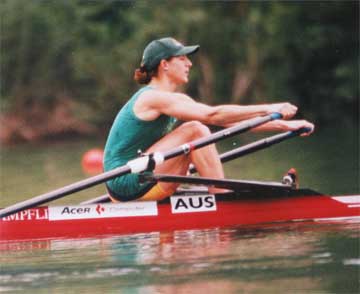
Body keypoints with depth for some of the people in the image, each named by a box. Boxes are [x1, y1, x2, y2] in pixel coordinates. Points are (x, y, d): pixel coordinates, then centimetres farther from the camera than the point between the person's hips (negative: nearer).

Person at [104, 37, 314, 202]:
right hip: (126, 183, -10)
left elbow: (229, 121, 10)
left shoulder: (177, 100, 15)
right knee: (195, 130, -15)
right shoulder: (153, 98, -14)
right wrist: (268, 110, -20)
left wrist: (283, 124, 4)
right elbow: (213, 115, -22)